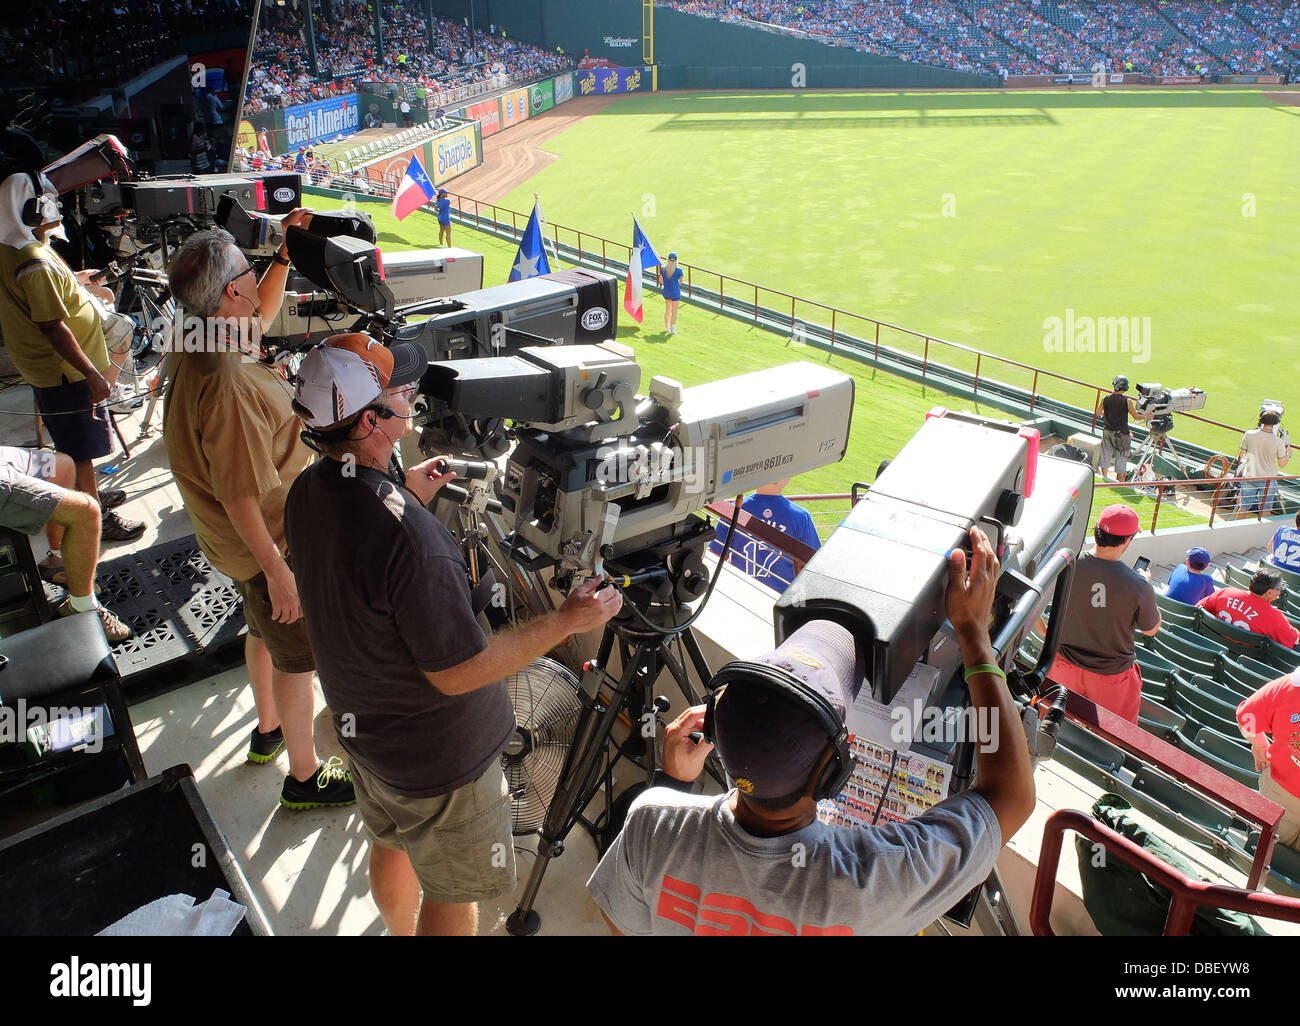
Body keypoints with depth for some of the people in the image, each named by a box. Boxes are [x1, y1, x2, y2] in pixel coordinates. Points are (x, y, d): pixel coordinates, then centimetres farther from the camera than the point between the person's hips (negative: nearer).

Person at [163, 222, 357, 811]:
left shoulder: (193, 347, -3)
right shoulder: (228, 385, -34)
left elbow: (260, 317, 18)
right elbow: (241, 497, -30)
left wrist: (285, 256, 8)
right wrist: (278, 571, -24)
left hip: (242, 537, 10)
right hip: (268, 541, -10)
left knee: (264, 630, 29)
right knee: (298, 656, 8)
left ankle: (269, 729, 51)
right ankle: (304, 777, 26)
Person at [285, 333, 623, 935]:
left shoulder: (306, 493, -9)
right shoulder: (406, 536, -37)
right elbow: (456, 672, -28)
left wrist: (405, 500, 10)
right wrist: (564, 623, -24)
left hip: (358, 724, 9)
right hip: (437, 756, -9)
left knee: (392, 846, 32)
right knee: (453, 893, 15)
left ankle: (401, 932, 56)